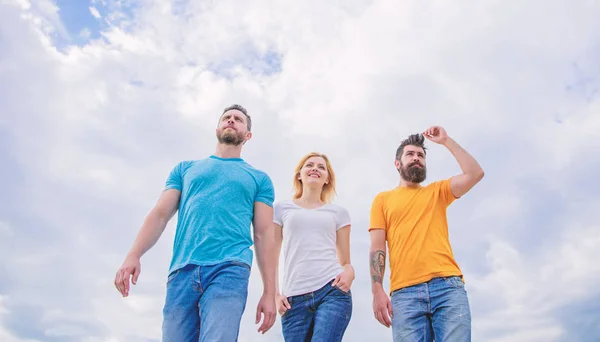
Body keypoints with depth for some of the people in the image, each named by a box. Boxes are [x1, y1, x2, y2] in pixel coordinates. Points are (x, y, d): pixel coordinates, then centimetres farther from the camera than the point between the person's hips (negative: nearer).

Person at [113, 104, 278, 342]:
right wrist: (133, 255, -3)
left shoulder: (259, 178, 20)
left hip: (229, 270, -2)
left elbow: (264, 235, 12)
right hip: (182, 271, 2)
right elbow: (160, 214, 14)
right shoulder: (185, 169, 25)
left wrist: (269, 293, 3)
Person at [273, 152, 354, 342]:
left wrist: (349, 274, -7)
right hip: (294, 298, 1)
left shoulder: (338, 212, 17)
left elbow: (346, 262, 15)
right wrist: (274, 294, 1)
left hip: (333, 292, -1)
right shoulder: (282, 209, 16)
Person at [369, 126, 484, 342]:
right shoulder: (383, 199, 19)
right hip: (405, 292, -1)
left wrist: (446, 141, 13)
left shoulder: (438, 191, 24)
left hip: (448, 285, 1)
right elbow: (377, 247, 9)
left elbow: (475, 174, 7)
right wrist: (377, 291, -5)